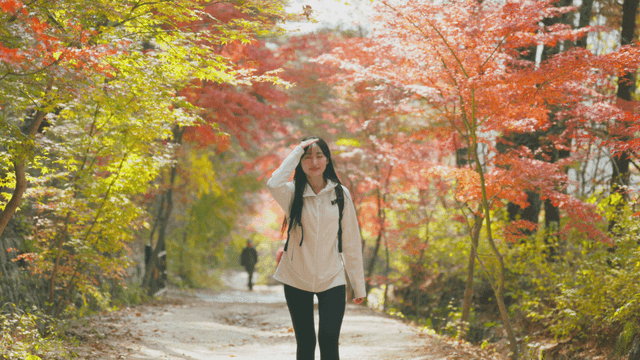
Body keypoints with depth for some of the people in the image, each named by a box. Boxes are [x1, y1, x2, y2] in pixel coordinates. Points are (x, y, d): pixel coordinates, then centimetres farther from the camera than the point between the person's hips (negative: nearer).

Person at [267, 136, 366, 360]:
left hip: (332, 280, 0)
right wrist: (297, 151, -16)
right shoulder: (293, 194, 0)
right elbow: (274, 184, -25)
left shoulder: (340, 194, 2)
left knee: (328, 341, -12)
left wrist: (358, 285, 3)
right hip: (297, 280, 1)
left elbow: (351, 242, 4)